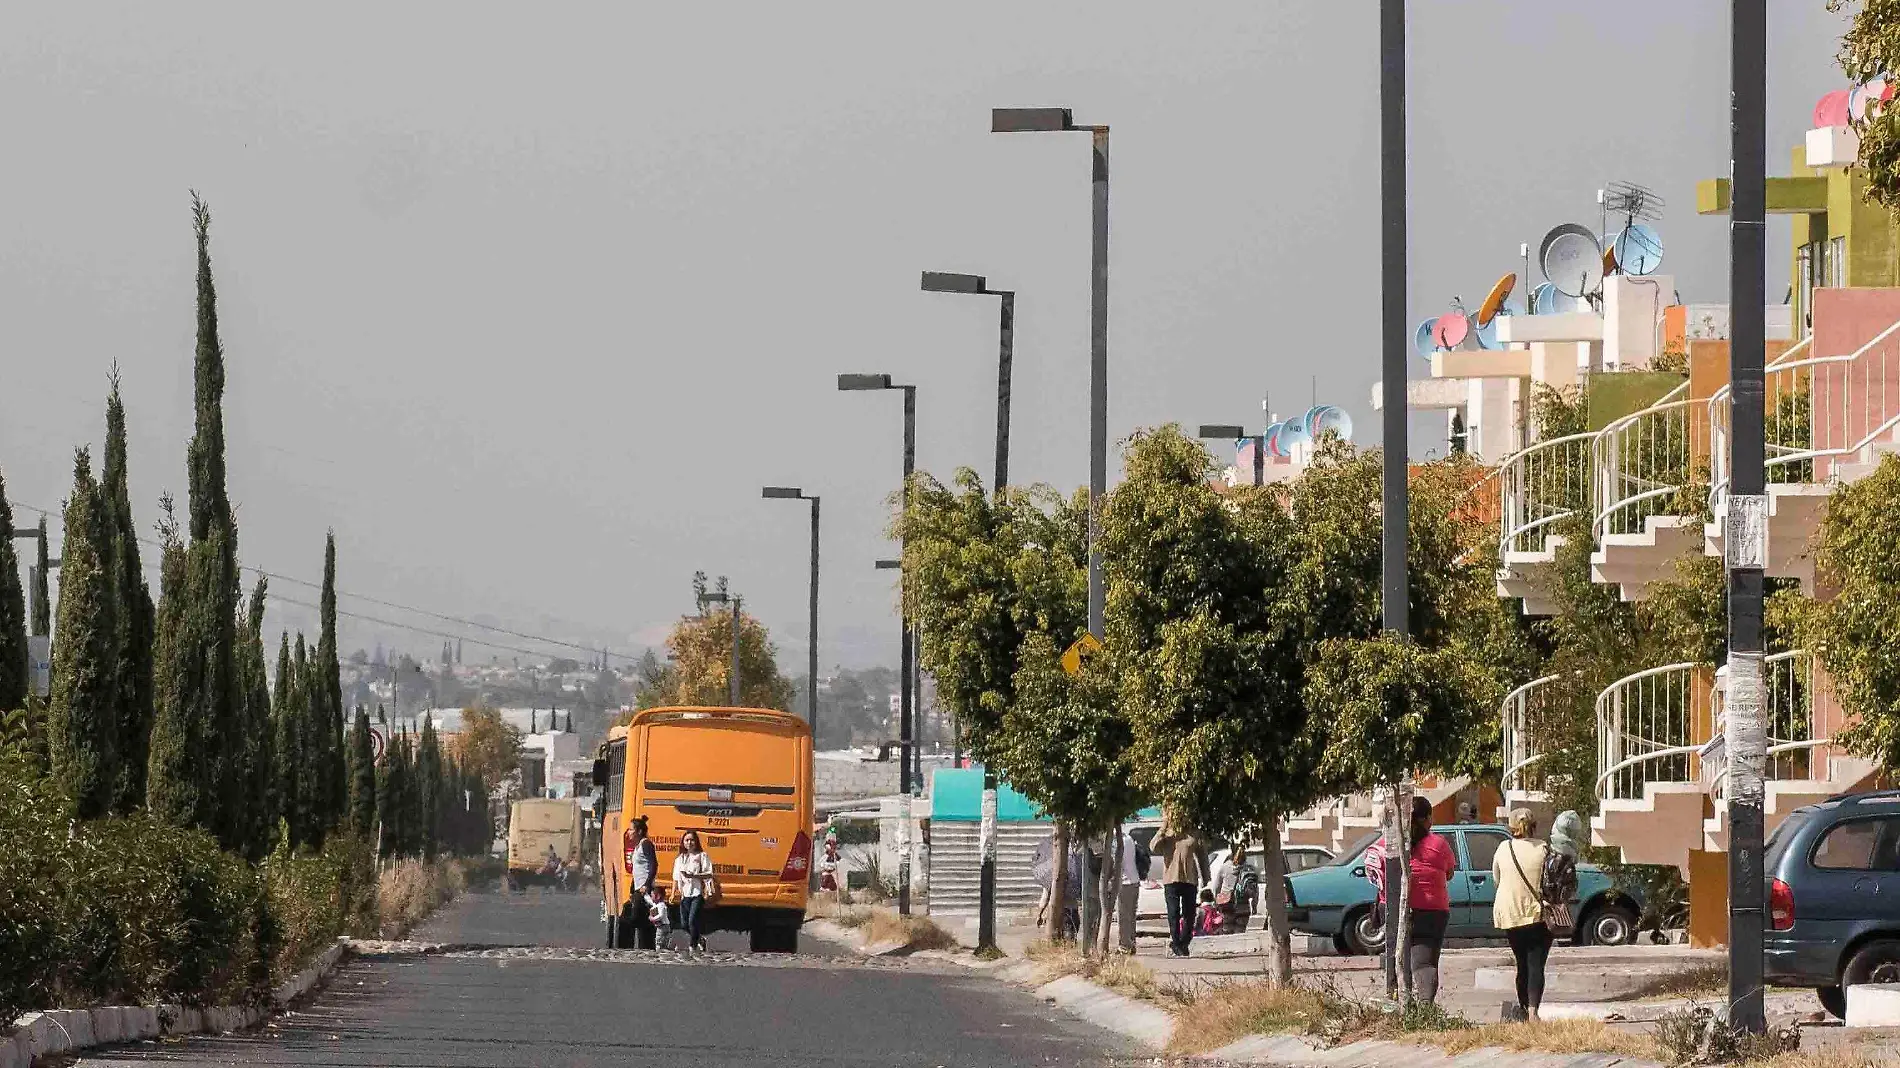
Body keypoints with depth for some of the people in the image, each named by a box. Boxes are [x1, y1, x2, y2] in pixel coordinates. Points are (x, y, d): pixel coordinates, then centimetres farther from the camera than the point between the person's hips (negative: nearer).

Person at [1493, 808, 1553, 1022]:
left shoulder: (1503, 849, -1)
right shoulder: (1543, 850, -7)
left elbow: (1496, 881, 11)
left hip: (1510, 916, 3)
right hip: (1537, 914, -2)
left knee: (1522, 965, 15)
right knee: (1536, 966, -5)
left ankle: (1524, 1010, 17)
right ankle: (1533, 1010, -21)